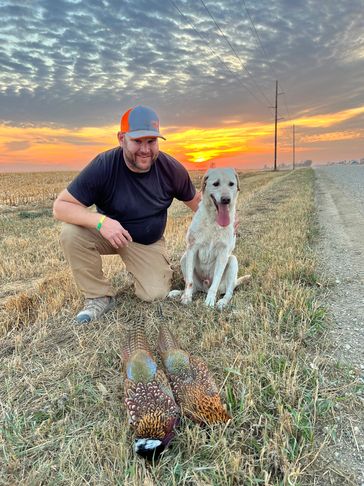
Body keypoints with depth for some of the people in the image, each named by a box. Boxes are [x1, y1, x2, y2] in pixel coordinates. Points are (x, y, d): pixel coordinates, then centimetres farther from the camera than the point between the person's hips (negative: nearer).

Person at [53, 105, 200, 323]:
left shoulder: (172, 169, -17)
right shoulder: (103, 166, -26)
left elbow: (196, 201, 1)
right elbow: (60, 206, -26)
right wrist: (101, 220, -42)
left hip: (148, 241, 1)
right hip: (109, 232, 0)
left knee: (156, 294, -16)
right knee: (72, 233, -30)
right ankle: (100, 297, -10)